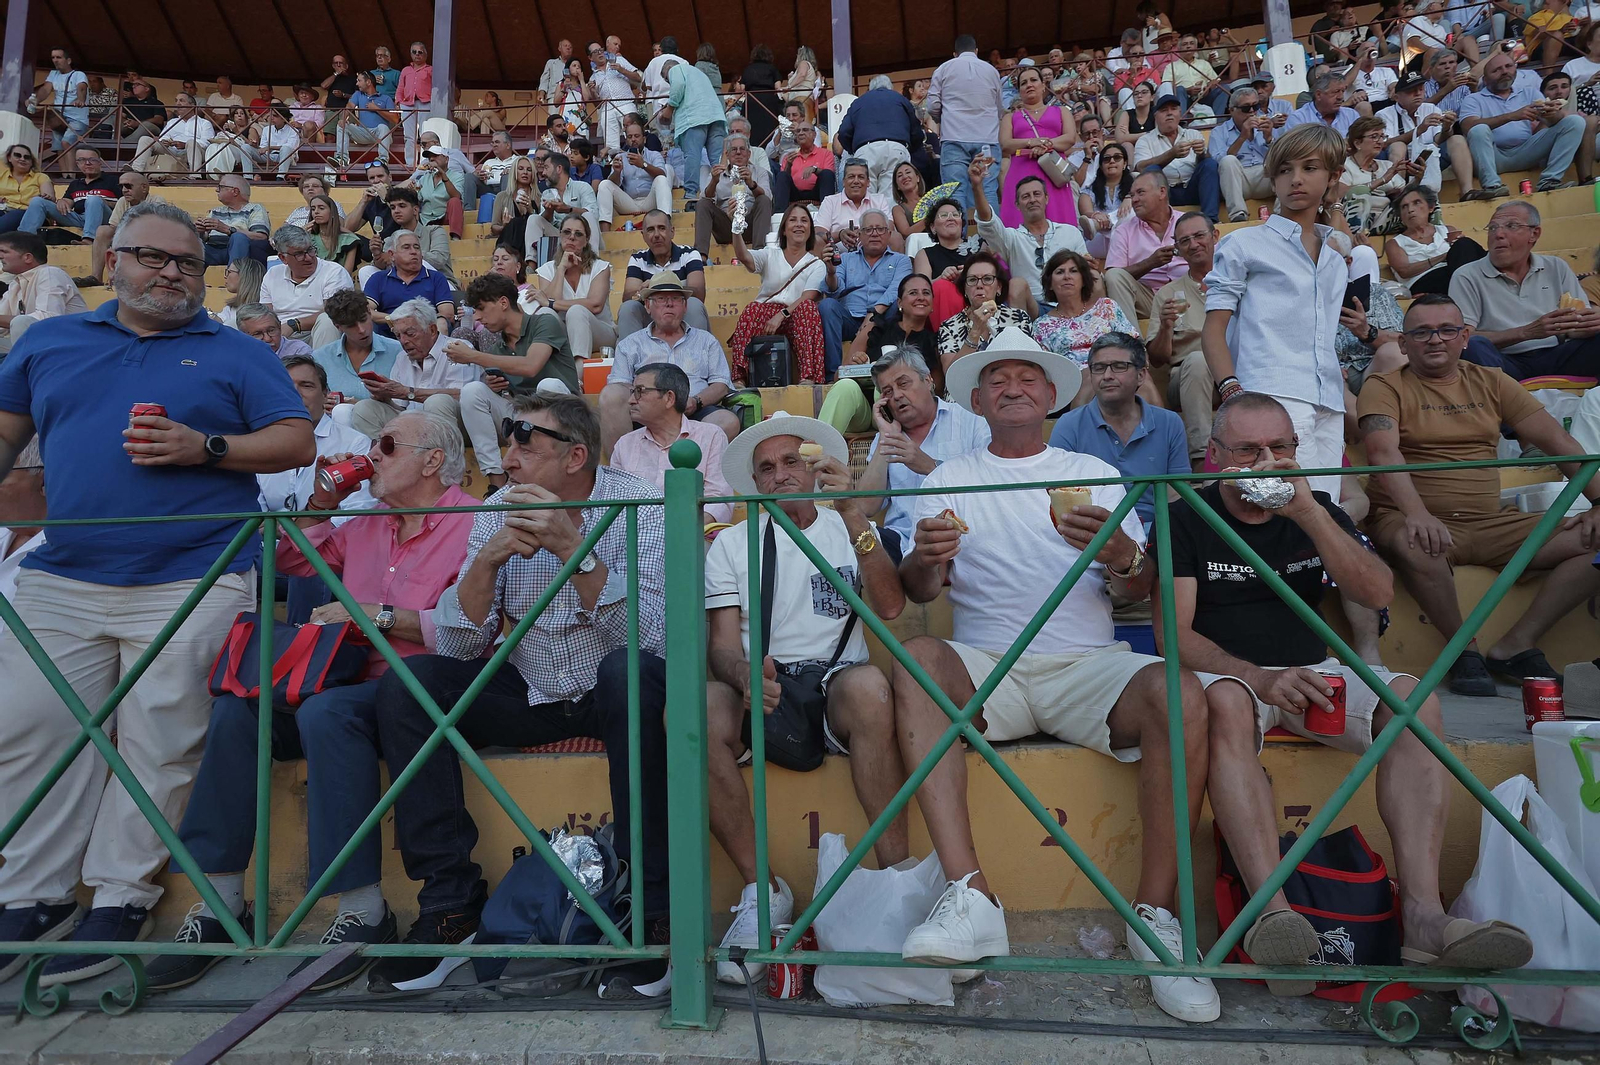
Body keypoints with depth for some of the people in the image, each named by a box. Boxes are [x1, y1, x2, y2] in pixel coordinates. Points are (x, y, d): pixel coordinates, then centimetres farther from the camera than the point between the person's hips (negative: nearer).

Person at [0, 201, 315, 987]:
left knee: (158, 737, -2)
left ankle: (119, 899, 9)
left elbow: (297, 443, 1)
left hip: (191, 582, -3)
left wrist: (205, 448, -12)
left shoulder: (235, 354, 9)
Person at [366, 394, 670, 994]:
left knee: (630, 673, -36)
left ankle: (649, 907, -23)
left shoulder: (635, 507, -14)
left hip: (607, 695, -4)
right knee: (405, 686, -15)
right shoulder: (498, 512, -2)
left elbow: (651, 637, -27)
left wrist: (574, 548, -32)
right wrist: (489, 558, -23)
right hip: (529, 694, 4)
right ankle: (451, 902, -8)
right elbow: (457, 646, -7)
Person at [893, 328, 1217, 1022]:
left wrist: (1122, 555, -16)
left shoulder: (1093, 473, 18)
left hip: (1086, 666, 1)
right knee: (916, 658, -31)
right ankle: (968, 896, -34)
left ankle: (1155, 913, -15)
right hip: (985, 668, 0)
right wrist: (927, 557, -21)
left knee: (1179, 694, -28)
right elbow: (916, 593, 4)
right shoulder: (948, 481, 15)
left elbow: (1138, 592, 9)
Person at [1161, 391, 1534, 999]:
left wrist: (1307, 512, -15)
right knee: (1227, 703, -38)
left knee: (1411, 696, -24)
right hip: (1227, 672, -4)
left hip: (1312, 673, 4)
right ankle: (1274, 914, -48)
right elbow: (1175, 634, -9)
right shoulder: (1186, 519, 0)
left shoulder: (1316, 511, 13)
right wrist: (1260, 677, -26)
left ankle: (1423, 915, -32)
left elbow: (1377, 593, -4)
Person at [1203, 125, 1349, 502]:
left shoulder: (1337, 263, 27)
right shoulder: (1243, 244, 9)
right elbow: (1213, 329, 0)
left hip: (1329, 406, 6)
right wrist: (1232, 390, -15)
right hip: (1273, 395, -6)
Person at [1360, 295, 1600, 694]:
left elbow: (1557, 440, 10)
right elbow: (1384, 452, -18)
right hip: (1421, 521, -5)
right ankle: (1464, 647, -14)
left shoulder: (1491, 382, 15)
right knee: (1413, 545, -38)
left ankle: (1513, 646, -7)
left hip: (1491, 523, 5)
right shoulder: (1385, 387, 1)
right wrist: (1417, 513, -35)